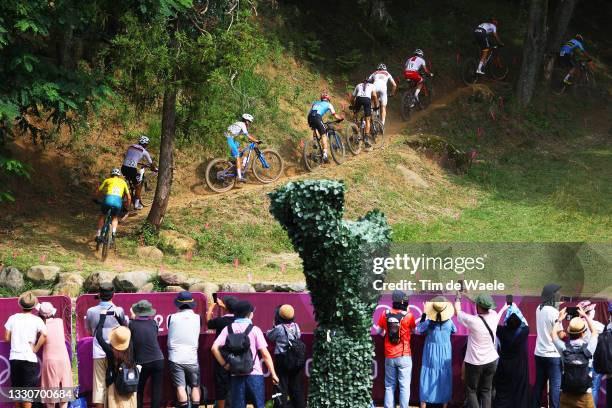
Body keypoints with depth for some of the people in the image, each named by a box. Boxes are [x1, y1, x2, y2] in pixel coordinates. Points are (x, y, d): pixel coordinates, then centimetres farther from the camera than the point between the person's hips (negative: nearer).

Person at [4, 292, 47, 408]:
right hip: (29, 359, -3)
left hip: (14, 358, 3)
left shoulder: (13, 318, 4)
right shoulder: (36, 320, -4)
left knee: (17, 389, 14)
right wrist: (35, 348, -7)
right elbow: (44, 335, -18)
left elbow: (6, 338, 4)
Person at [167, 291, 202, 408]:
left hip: (175, 358, -1)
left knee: (180, 386, -3)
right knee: (195, 386, 11)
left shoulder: (172, 318, -3)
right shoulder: (197, 318, -3)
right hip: (192, 358, 1)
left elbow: (169, 338, 10)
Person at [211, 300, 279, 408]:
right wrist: (273, 374, 0)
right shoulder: (254, 330, -3)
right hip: (254, 373, -2)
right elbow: (265, 354, -5)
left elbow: (215, 348, -7)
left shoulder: (228, 329, 4)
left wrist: (224, 364, 1)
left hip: (236, 375, 3)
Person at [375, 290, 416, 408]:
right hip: (404, 356, -3)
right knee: (404, 386, 1)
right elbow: (414, 331, 4)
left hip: (389, 357, 3)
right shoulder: (408, 316, -9)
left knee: (389, 386, 10)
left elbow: (379, 331, 9)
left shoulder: (385, 315, 0)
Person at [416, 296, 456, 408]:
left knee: (427, 378, 6)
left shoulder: (429, 322, -15)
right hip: (445, 353, 1)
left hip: (431, 353, -1)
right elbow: (454, 331, 11)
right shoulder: (449, 322, -10)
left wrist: (423, 315, 2)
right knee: (444, 379, 10)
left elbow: (419, 329, 3)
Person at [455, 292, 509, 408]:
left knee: (471, 391, 8)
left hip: (475, 363, -5)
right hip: (491, 361, 5)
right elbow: (488, 309, 18)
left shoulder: (473, 321, -20)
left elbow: (457, 312, -3)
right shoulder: (493, 316, -7)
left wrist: (458, 297, 13)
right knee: (486, 391, 10)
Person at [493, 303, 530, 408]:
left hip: (504, 368, 0)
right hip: (520, 369, 0)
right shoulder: (524, 332, -14)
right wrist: (515, 309, 12)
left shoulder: (502, 331, -14)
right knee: (519, 392, 8)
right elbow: (525, 323, 8)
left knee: (502, 393, 7)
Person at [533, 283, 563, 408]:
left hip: (539, 353, 7)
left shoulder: (539, 309, 6)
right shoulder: (554, 312, -16)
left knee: (539, 384, 13)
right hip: (552, 354, -7)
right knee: (555, 386, -3)